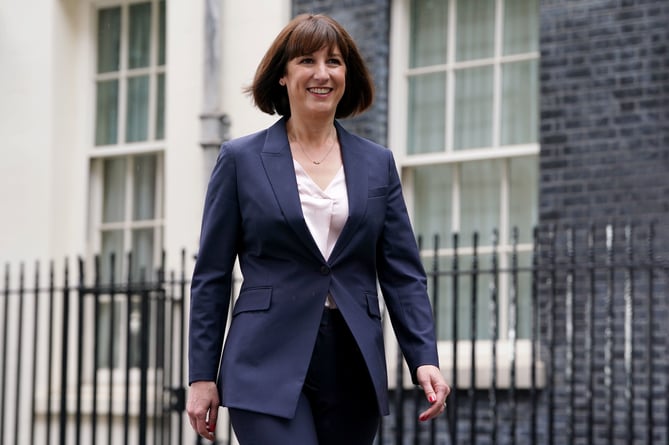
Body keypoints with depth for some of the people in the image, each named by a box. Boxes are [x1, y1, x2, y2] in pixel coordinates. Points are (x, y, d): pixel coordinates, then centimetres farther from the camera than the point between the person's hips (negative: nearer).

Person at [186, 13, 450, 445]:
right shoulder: (241, 159, 3)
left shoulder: (377, 163, 11)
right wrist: (202, 376, -2)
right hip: (270, 370, -3)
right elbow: (211, 276, 3)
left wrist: (425, 359, -6)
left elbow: (403, 274, 8)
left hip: (352, 372, 4)